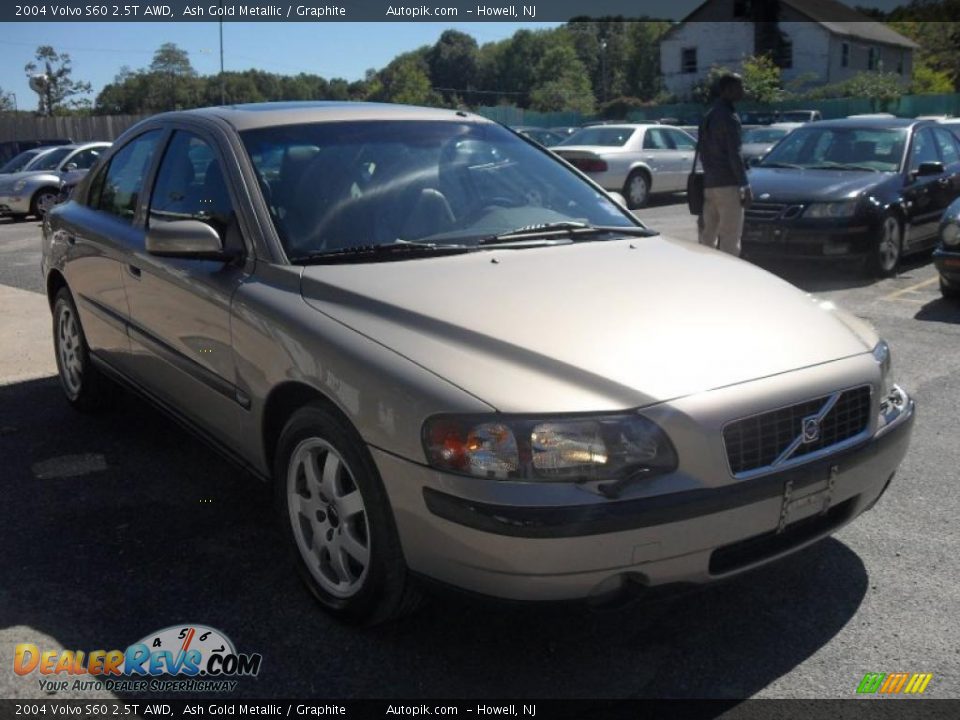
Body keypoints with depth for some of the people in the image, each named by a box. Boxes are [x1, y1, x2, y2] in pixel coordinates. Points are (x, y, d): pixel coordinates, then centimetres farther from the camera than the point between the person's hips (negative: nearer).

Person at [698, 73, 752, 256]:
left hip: (709, 185, 9)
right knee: (731, 240, -5)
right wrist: (746, 186, -13)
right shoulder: (729, 117, -10)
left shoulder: (708, 117, 17)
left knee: (708, 236, 10)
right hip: (728, 185, -8)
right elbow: (734, 155, -15)